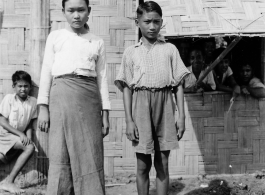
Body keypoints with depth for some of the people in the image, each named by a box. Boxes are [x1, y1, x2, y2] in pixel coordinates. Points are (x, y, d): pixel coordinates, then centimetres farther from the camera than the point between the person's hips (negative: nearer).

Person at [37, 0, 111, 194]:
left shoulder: (97, 42, 13)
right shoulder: (55, 37, 11)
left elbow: (102, 77, 11)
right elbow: (47, 71, 9)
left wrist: (105, 113, 5)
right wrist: (43, 107, 1)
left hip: (89, 97, 1)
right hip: (62, 93, -1)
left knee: (90, 156, -2)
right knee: (60, 155, -3)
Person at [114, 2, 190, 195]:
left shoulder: (170, 49, 9)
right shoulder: (131, 52, 7)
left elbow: (178, 85, 7)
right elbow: (127, 89, 4)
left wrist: (182, 117, 1)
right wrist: (129, 120, -4)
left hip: (164, 106, 1)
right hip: (141, 105, 0)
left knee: (162, 164, 4)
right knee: (143, 165, 3)